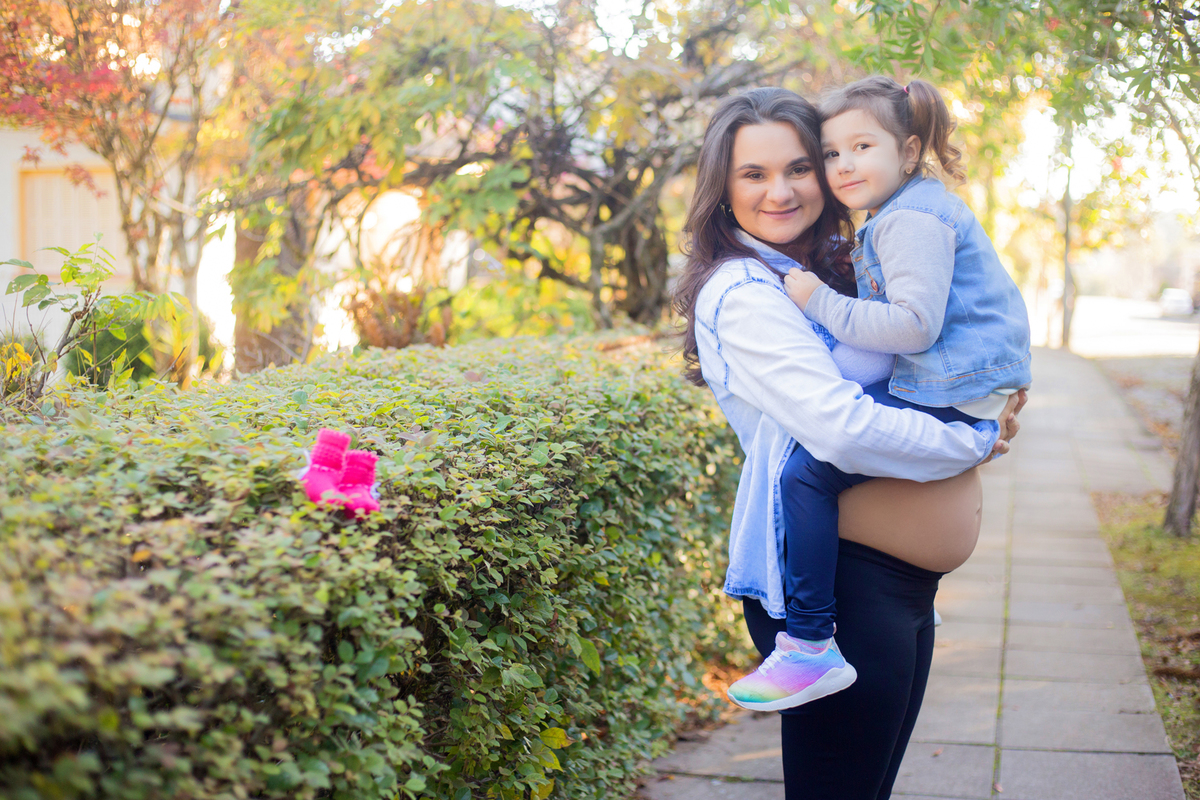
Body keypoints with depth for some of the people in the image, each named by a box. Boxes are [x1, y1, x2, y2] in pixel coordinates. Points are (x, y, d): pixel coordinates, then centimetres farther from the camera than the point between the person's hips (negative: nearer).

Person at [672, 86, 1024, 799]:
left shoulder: (836, 267, 12)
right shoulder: (742, 295, -15)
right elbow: (844, 429, -24)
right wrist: (979, 441, -11)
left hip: (908, 582, 9)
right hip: (836, 579, -9)